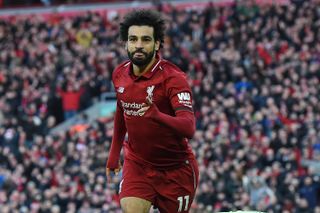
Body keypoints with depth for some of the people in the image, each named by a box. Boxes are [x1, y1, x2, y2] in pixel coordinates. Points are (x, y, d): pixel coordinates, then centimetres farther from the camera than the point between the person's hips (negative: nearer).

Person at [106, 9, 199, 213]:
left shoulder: (172, 77, -21)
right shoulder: (120, 74, -3)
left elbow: (189, 128, -34)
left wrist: (158, 116, -53)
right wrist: (114, 152, 25)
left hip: (176, 168, -3)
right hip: (137, 163, 3)